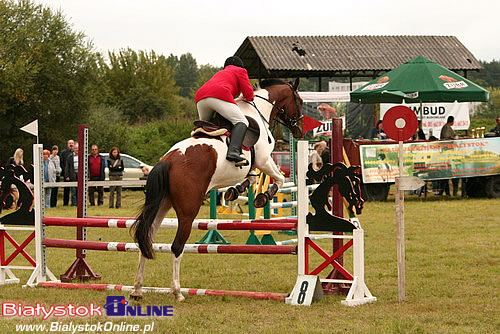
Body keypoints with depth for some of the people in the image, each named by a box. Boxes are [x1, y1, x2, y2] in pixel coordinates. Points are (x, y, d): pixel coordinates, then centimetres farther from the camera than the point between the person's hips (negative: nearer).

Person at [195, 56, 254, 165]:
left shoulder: (219, 73, 42)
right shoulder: (240, 71, 23)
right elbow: (248, 94, 13)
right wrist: (249, 98, 35)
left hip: (200, 97, 7)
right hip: (219, 96, -7)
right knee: (241, 122, -11)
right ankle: (233, 151, -34)